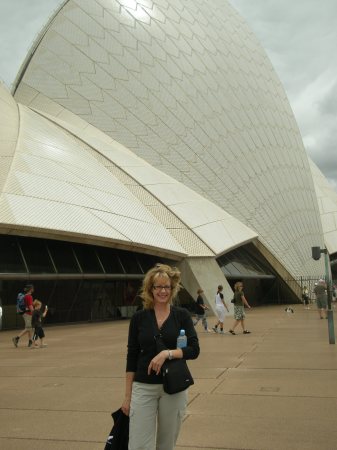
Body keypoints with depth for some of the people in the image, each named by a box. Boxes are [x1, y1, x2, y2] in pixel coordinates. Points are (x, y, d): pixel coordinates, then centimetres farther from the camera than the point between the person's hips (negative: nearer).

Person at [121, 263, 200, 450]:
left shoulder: (182, 315, -1)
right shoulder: (139, 317, -1)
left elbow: (194, 349, -7)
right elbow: (132, 358, 3)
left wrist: (168, 353, -22)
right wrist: (127, 395, 3)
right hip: (143, 388, 0)